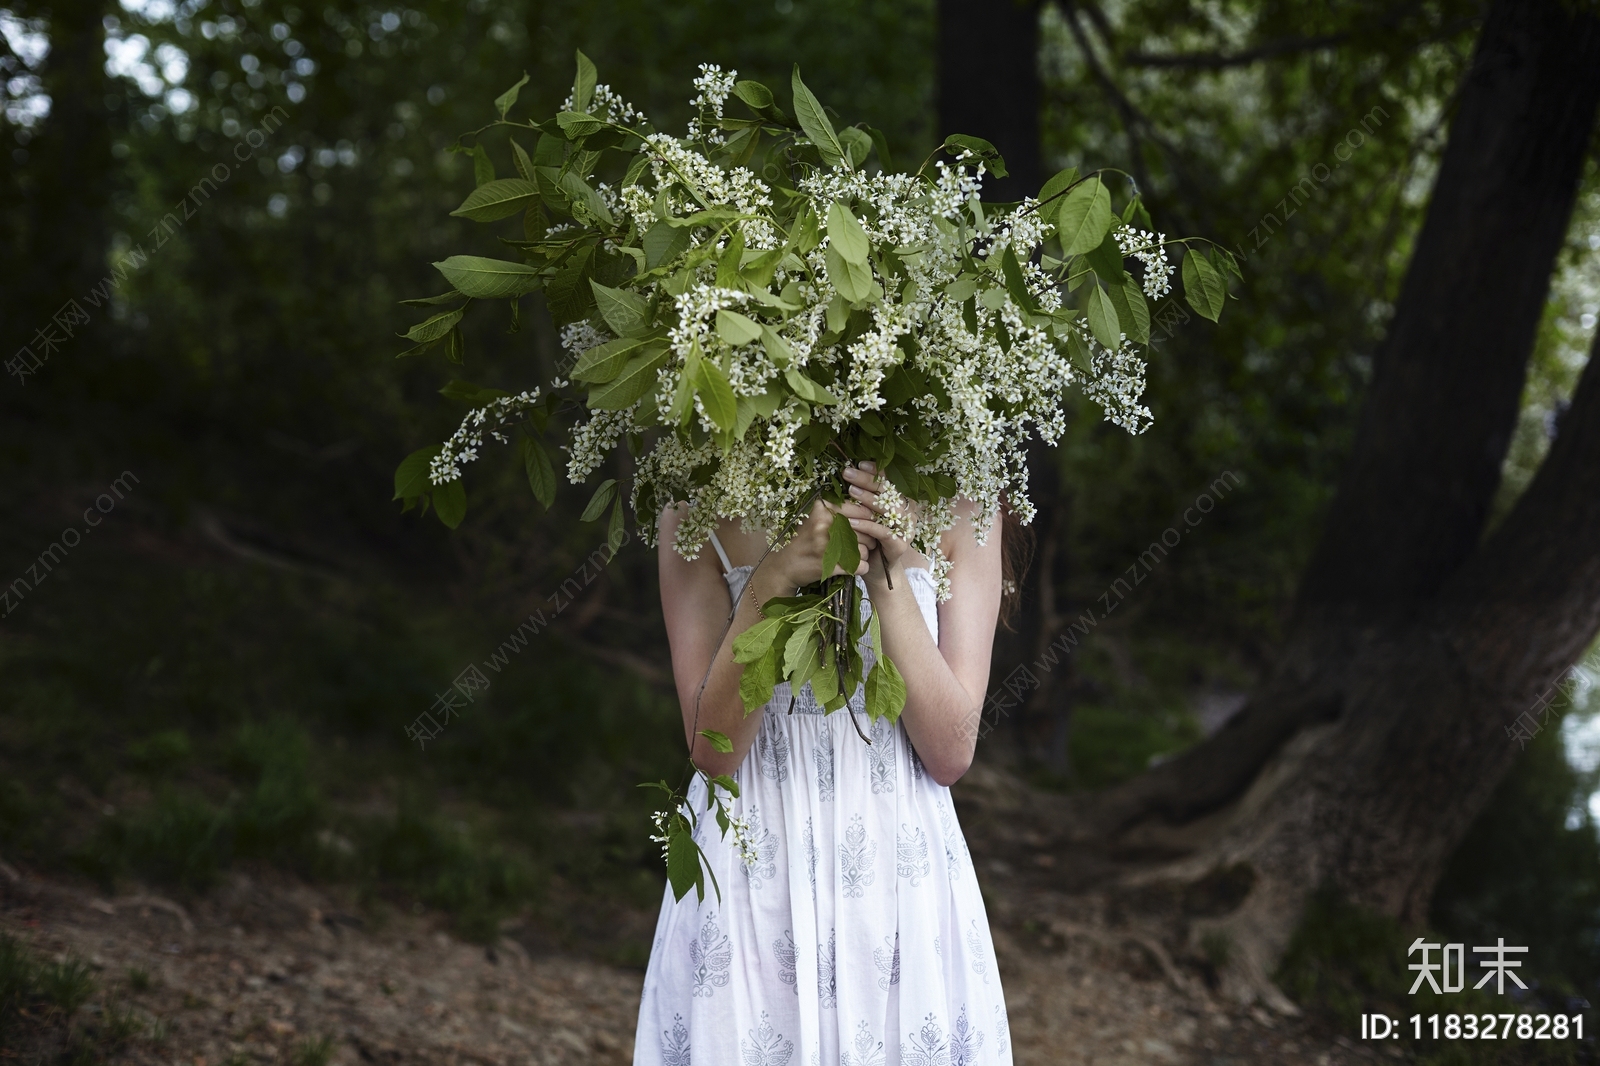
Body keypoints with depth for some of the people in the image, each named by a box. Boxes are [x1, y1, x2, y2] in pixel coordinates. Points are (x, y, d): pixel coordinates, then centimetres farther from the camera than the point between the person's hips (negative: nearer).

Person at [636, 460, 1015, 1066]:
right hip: (752, 874, -1)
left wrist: (888, 578, -19)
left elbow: (950, 752, -8)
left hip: (901, 876, 1)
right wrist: (773, 579, -24)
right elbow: (711, 749, -11)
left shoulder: (957, 510, -3)